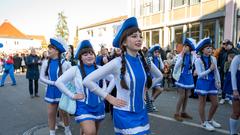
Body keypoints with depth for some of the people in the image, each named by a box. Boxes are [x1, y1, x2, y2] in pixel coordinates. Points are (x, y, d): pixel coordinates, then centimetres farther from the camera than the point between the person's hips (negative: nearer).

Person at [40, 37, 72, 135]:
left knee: (63, 113, 10)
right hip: (51, 91, 3)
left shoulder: (64, 63, -13)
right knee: (51, 113, 10)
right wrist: (53, 83, -14)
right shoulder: (46, 63, -3)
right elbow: (42, 78, -2)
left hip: (62, 91, -3)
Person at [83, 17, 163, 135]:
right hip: (124, 114, -5)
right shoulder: (117, 63, -18)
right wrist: (109, 98, -15)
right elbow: (87, 81, -18)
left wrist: (144, 88, 6)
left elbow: (159, 76, 18)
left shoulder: (145, 61, -3)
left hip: (141, 112, 6)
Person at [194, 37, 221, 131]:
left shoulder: (213, 58, 3)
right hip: (203, 83, -5)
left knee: (215, 104, 12)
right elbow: (200, 74, -16)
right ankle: (203, 122, 23)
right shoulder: (198, 60, -12)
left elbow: (216, 71, 8)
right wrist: (210, 69, -20)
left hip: (212, 83, 6)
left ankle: (210, 120, 35)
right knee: (202, 103, 6)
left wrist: (218, 81, 0)